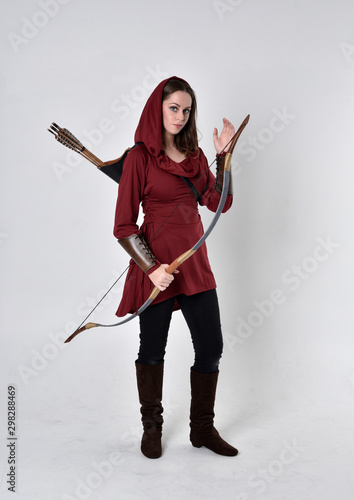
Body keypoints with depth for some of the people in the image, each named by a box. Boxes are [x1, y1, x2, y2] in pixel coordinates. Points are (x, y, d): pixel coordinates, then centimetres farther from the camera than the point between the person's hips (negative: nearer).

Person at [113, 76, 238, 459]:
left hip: (195, 262, 6)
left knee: (211, 348, 7)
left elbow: (220, 203, 1)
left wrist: (223, 155, -5)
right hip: (156, 264, -5)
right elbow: (123, 226, -10)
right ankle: (151, 427, 31)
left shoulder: (194, 155, 10)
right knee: (152, 349, 9)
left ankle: (203, 428, 26)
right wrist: (151, 268, -19)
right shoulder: (140, 157, -7)